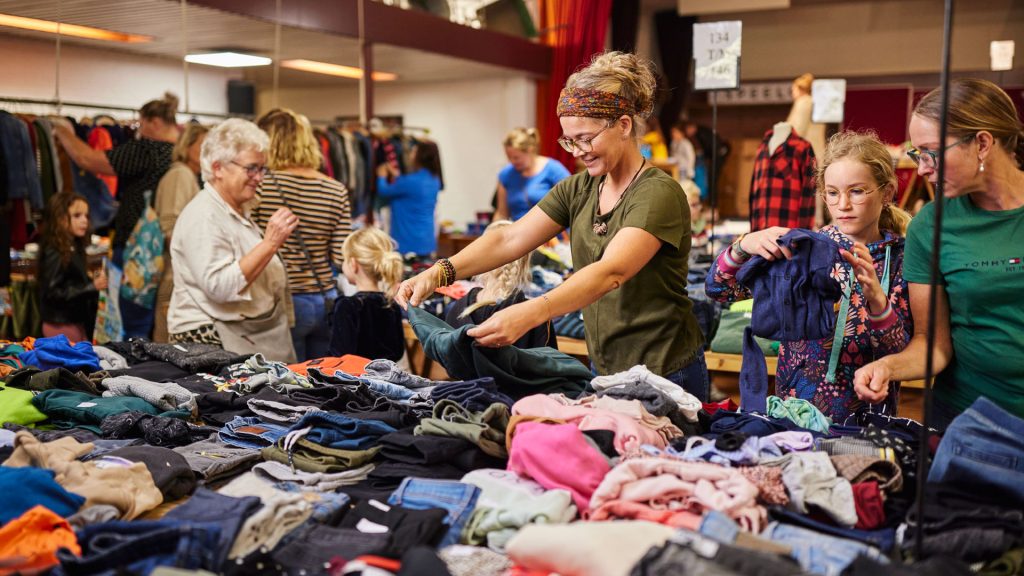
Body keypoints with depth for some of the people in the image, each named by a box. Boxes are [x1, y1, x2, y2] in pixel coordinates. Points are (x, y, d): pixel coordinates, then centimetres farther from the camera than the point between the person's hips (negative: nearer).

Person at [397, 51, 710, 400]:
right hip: (604, 371, 6)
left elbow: (611, 272, -33)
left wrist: (530, 313, -47)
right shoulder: (578, 190, 5)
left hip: (665, 375, -6)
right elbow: (509, 239, -7)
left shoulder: (659, 194, -18)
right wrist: (440, 273, -23)